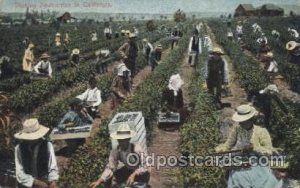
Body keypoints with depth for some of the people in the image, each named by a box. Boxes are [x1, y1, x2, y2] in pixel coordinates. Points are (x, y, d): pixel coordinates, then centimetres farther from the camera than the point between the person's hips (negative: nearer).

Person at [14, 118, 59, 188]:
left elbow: (53, 167, -7)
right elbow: (19, 173, -8)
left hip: (45, 182, 0)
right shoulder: (19, 148, -8)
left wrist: (53, 181, -25)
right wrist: (36, 182, -19)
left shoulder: (47, 145, -9)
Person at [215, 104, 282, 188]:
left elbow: (269, 151, -10)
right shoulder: (236, 128, -2)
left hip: (258, 165, -2)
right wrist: (218, 150, -15)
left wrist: (254, 147, -23)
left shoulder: (261, 132, -8)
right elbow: (228, 144, 2)